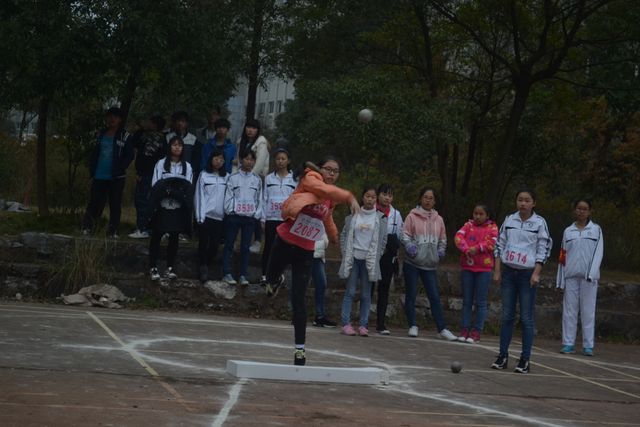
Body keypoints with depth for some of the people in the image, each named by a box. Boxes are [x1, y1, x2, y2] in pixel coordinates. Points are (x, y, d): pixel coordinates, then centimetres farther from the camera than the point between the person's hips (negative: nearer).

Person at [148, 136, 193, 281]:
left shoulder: (187, 166, 6)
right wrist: (166, 190, -18)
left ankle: (170, 267, 16)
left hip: (178, 208, 2)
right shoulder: (161, 164, 0)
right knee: (156, 237, 1)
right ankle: (153, 268, 6)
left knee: (174, 237, 8)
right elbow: (155, 185, -3)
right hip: (162, 206, -2)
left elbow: (189, 188, 4)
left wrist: (180, 192, -14)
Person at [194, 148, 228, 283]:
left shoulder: (226, 177, 8)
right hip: (206, 216, -2)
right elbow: (199, 196, -2)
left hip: (220, 217, 2)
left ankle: (206, 266, 18)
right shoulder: (204, 175, 0)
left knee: (214, 246, 2)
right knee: (203, 244, 0)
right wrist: (200, 216, -8)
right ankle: (203, 268, 9)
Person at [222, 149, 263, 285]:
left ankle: (243, 275, 9)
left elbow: (259, 199, 10)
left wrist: (257, 214, 1)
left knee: (245, 246, 5)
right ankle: (227, 273, 7)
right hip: (234, 216, -2)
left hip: (250, 217, 2)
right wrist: (230, 210, -8)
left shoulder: (257, 180, 8)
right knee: (229, 245, 2)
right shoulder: (233, 178, 2)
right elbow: (228, 197, 0)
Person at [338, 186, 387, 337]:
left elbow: (383, 240, 4)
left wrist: (375, 257, -1)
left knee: (366, 294, 3)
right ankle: (346, 323, 1)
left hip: (370, 260, 0)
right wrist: (346, 253, 2)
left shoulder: (380, 218, 2)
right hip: (353, 257, 0)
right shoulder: (353, 215, 4)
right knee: (350, 292, -1)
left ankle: (363, 325, 7)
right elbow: (344, 235, 9)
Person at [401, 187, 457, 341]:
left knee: (435, 297, 1)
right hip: (412, 263, -2)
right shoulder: (412, 216, -1)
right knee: (411, 295, 4)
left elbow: (442, 239, 20)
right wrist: (409, 246, -21)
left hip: (430, 264, 3)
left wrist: (441, 250, 2)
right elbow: (405, 235, -4)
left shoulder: (438, 219, 10)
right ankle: (413, 326, 15)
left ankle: (442, 329, 3)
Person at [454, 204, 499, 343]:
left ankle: (476, 332, 3)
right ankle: (465, 330, 11)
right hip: (467, 267, 3)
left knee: (481, 302, 0)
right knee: (466, 301, 7)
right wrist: (466, 249, -22)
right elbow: (458, 236, -6)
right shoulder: (468, 225, 10)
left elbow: (491, 243, -9)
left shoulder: (492, 228, 4)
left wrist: (477, 248, -21)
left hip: (484, 269, -2)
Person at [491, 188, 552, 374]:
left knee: (526, 318, -2)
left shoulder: (540, 223, -3)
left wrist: (536, 273, -11)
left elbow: (544, 249, -4)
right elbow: (500, 245, 9)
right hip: (508, 271, 3)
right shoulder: (509, 220, 6)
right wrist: (497, 271, 5)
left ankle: (525, 359, 2)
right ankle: (503, 356, 11)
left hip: (528, 274, -3)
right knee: (507, 315, 6)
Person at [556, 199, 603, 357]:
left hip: (588, 276, -2)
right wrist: (561, 279, 7)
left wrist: (591, 274, -12)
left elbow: (598, 253, -1)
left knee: (588, 311, -1)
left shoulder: (596, 230, 6)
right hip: (571, 275, 2)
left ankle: (588, 345, 1)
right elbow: (563, 256, 12)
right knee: (569, 310, 1)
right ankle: (568, 343, 5)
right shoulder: (568, 231, 12)